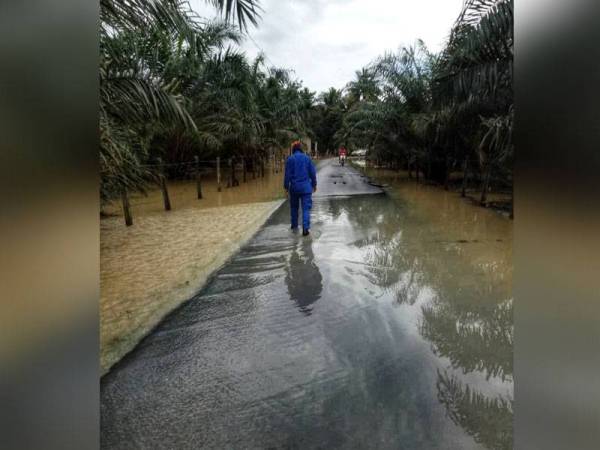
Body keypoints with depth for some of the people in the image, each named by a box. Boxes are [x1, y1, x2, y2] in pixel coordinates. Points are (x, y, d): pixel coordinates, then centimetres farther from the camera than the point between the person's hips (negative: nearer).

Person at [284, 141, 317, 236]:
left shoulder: (290, 159, -3)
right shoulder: (307, 158, 0)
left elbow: (287, 174, -4)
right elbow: (313, 173, 4)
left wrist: (286, 187, 4)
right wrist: (314, 184, 16)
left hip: (294, 187, 1)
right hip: (306, 187, 0)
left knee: (294, 207, 18)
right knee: (306, 208, -1)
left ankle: (294, 225, 29)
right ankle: (305, 228, -12)